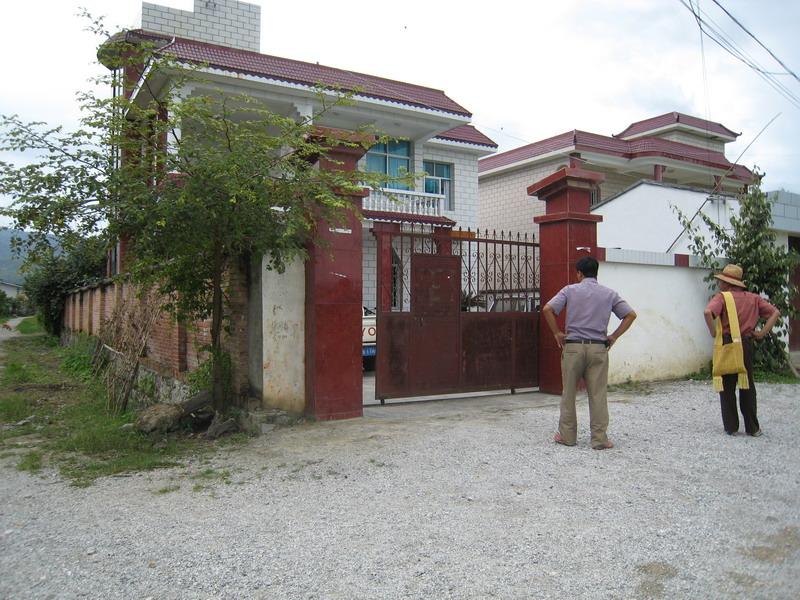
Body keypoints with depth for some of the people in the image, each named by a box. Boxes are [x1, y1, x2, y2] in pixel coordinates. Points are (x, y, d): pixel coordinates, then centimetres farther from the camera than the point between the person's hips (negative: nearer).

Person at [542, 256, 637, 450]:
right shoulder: (609, 293, 7)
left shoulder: (570, 290, 1)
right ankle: (599, 439, 7)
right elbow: (630, 314, 4)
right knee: (598, 395, 5)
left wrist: (557, 333, 0)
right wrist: (614, 336, 7)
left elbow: (547, 309, -10)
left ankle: (567, 435, 16)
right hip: (599, 348, 1)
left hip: (573, 346, -1)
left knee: (568, 393, 9)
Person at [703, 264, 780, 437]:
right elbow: (775, 313, 7)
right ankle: (752, 428, 17)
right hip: (746, 344, 4)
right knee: (747, 387, 13)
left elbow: (708, 312, -26)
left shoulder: (722, 297, -7)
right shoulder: (753, 298, 8)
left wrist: (713, 332, -13)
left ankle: (731, 427, 12)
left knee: (727, 387, 7)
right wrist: (762, 333, 3)